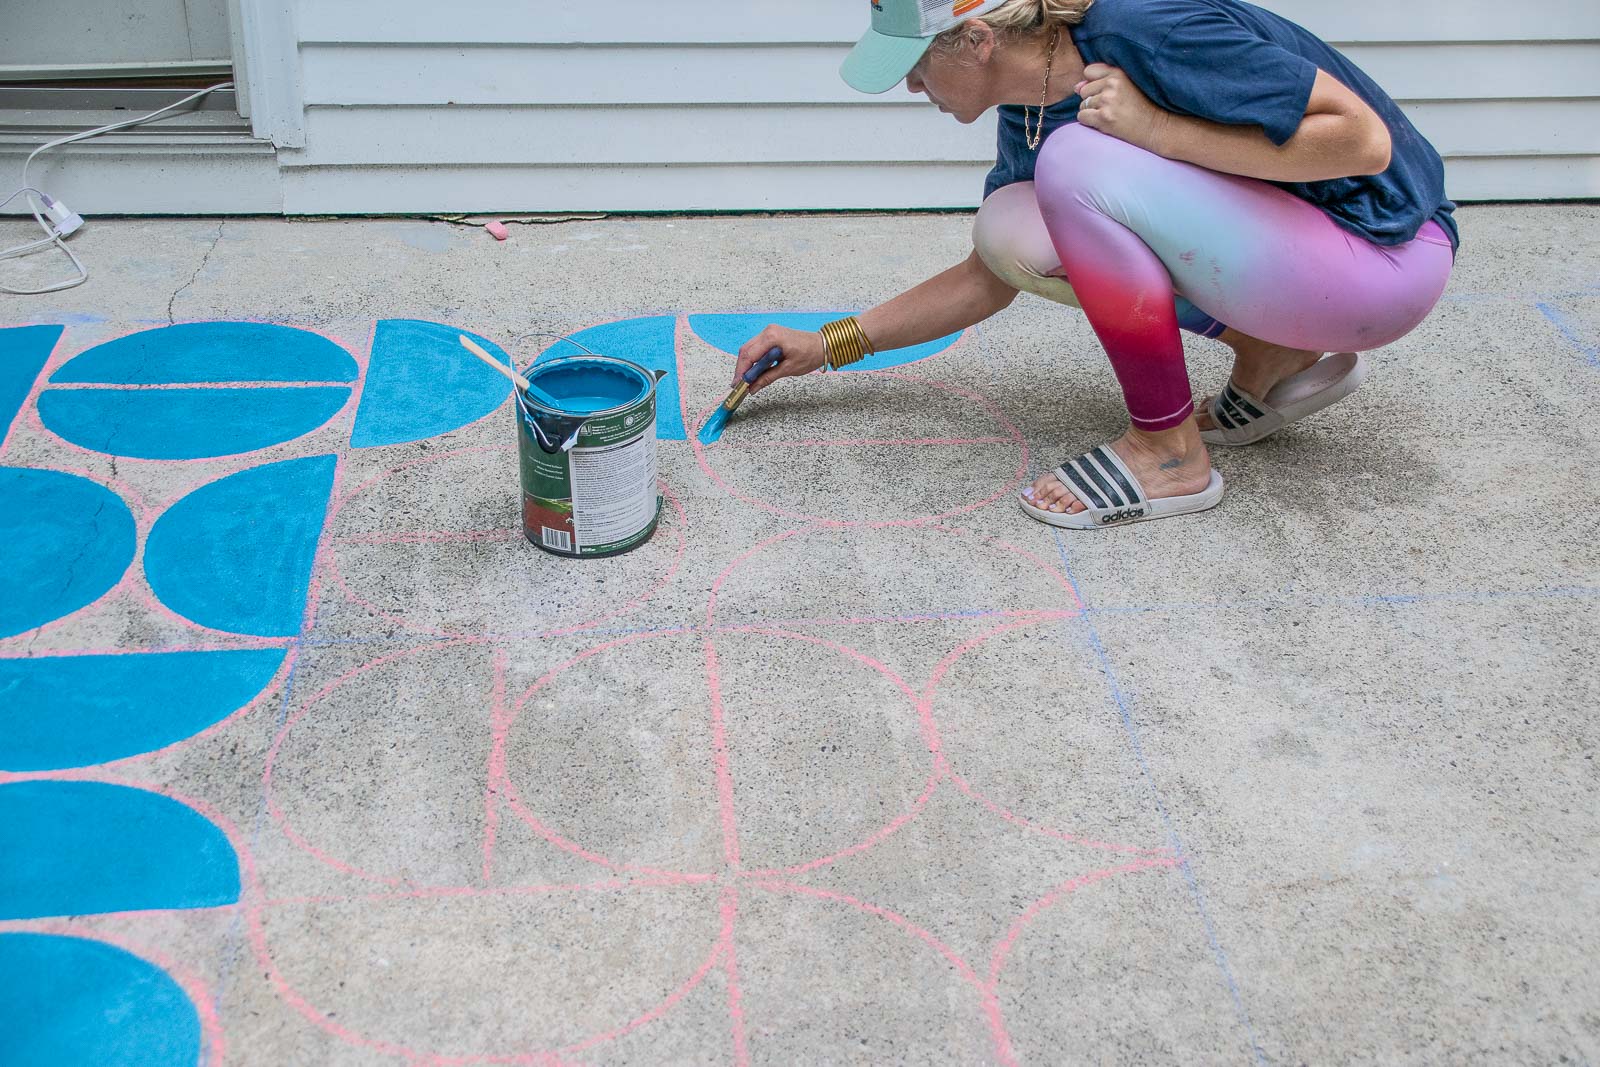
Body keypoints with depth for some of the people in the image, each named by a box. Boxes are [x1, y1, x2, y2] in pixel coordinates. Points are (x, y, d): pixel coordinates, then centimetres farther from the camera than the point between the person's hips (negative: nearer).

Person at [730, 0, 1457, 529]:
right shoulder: (1031, 113, 1)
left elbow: (1364, 141, -26)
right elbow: (988, 278, 14)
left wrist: (1157, 130, -28)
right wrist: (831, 345, 12)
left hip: (1385, 252, -8)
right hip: (1264, 244, 8)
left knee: (1080, 159, -24)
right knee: (1010, 230, -3)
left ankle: (1171, 454, -12)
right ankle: (1275, 361, 5)